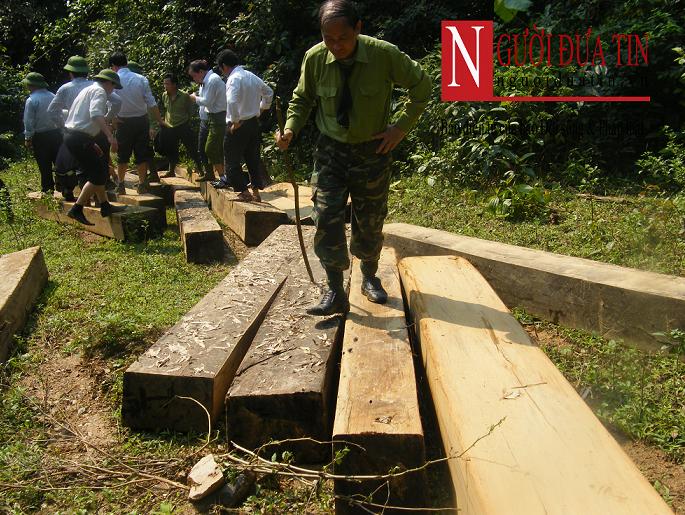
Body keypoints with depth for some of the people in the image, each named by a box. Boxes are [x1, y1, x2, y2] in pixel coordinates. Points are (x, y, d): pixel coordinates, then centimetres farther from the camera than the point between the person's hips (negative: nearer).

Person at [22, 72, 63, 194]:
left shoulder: (31, 100, -12)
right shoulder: (53, 97, 2)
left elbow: (29, 122, -11)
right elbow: (60, 117, 7)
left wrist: (27, 138, -2)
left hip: (40, 136, -4)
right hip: (56, 134, 4)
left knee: (44, 165, 4)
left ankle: (47, 189, 9)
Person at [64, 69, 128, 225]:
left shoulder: (88, 90, 24)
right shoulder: (99, 91, -7)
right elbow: (95, 114, -27)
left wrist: (92, 143, 34)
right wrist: (110, 136, -35)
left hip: (72, 135, 10)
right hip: (79, 138, -10)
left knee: (99, 171, 17)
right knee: (97, 176, -6)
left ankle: (105, 206, 26)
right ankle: (76, 210, -4)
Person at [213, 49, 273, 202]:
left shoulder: (234, 78, -15)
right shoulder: (252, 76, 10)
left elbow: (232, 102, -30)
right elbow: (268, 93, 23)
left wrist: (235, 122, -20)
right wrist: (260, 110, 23)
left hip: (238, 126, -8)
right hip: (254, 123, 8)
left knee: (232, 160, 3)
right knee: (253, 158, 13)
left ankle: (244, 192, 3)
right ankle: (256, 191, 18)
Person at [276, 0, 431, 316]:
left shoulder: (385, 55, -18)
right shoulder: (315, 58, -12)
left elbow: (421, 86, -2)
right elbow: (302, 99, 6)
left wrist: (402, 127, -7)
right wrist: (290, 128, -12)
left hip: (373, 150, -1)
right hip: (330, 150, 1)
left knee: (370, 222, 10)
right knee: (326, 218, -10)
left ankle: (370, 278, 34)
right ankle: (335, 293, -1)